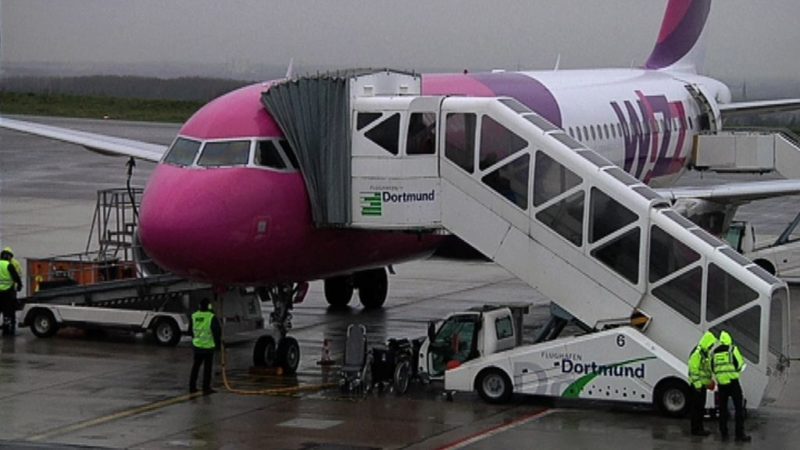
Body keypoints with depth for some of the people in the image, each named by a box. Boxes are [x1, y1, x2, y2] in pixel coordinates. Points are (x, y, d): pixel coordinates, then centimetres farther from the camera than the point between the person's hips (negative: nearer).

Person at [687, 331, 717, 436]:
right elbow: (693, 369, -21)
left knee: (701, 407, 13)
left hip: (702, 384, 10)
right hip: (697, 385, -10)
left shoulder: (705, 353, 16)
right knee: (696, 407, -7)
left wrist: (709, 380, 22)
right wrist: (697, 384, -22)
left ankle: (699, 428, 19)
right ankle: (695, 429, -6)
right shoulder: (697, 353, -17)